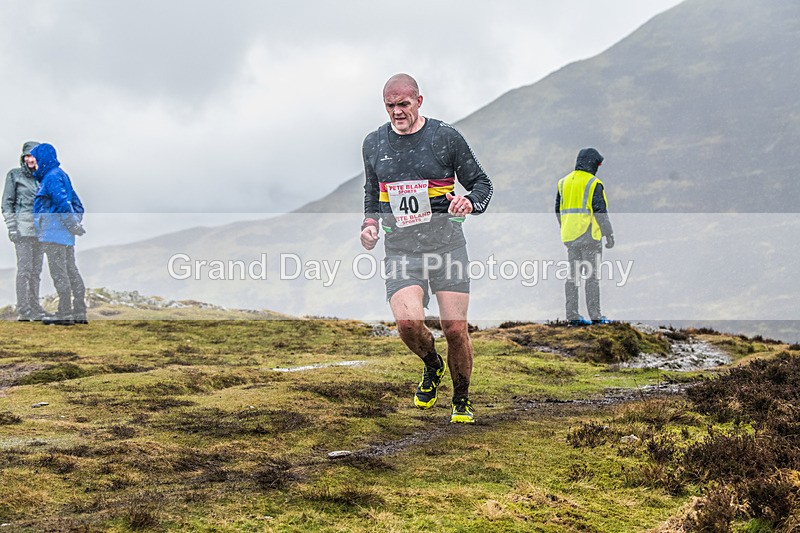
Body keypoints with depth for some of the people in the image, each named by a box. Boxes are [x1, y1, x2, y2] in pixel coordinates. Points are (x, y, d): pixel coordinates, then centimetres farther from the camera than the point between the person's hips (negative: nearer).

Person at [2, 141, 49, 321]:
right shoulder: (14, 175, 2)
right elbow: (7, 204, -1)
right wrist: (12, 228, -10)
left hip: (40, 228, 5)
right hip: (23, 226, -5)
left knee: (37, 269, 6)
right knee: (24, 269, -9)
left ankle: (35, 308, 11)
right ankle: (23, 311, -8)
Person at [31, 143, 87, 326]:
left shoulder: (52, 177, -11)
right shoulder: (61, 175, 21)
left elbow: (63, 203, -22)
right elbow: (77, 203, 23)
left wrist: (73, 225, -18)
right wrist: (76, 223, 14)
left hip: (54, 235, -10)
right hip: (65, 236, 10)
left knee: (59, 273, -8)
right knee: (71, 271, 10)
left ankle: (65, 313, -8)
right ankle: (80, 312, 11)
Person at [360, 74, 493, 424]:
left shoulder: (445, 137, 0)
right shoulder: (374, 144, 9)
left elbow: (481, 182, 7)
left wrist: (470, 203, -15)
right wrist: (370, 224, 7)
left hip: (446, 245, -1)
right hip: (400, 250, 2)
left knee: (455, 329, -4)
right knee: (408, 322, -20)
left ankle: (461, 401, 19)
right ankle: (432, 367, 13)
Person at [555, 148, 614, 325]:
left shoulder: (564, 182, 11)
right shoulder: (593, 184, -9)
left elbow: (558, 210, 16)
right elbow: (601, 211, -12)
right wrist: (609, 234, -7)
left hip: (569, 237, 6)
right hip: (589, 237, -6)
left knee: (572, 275, 8)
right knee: (592, 275, -3)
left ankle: (572, 315, 7)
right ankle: (595, 316, -3)